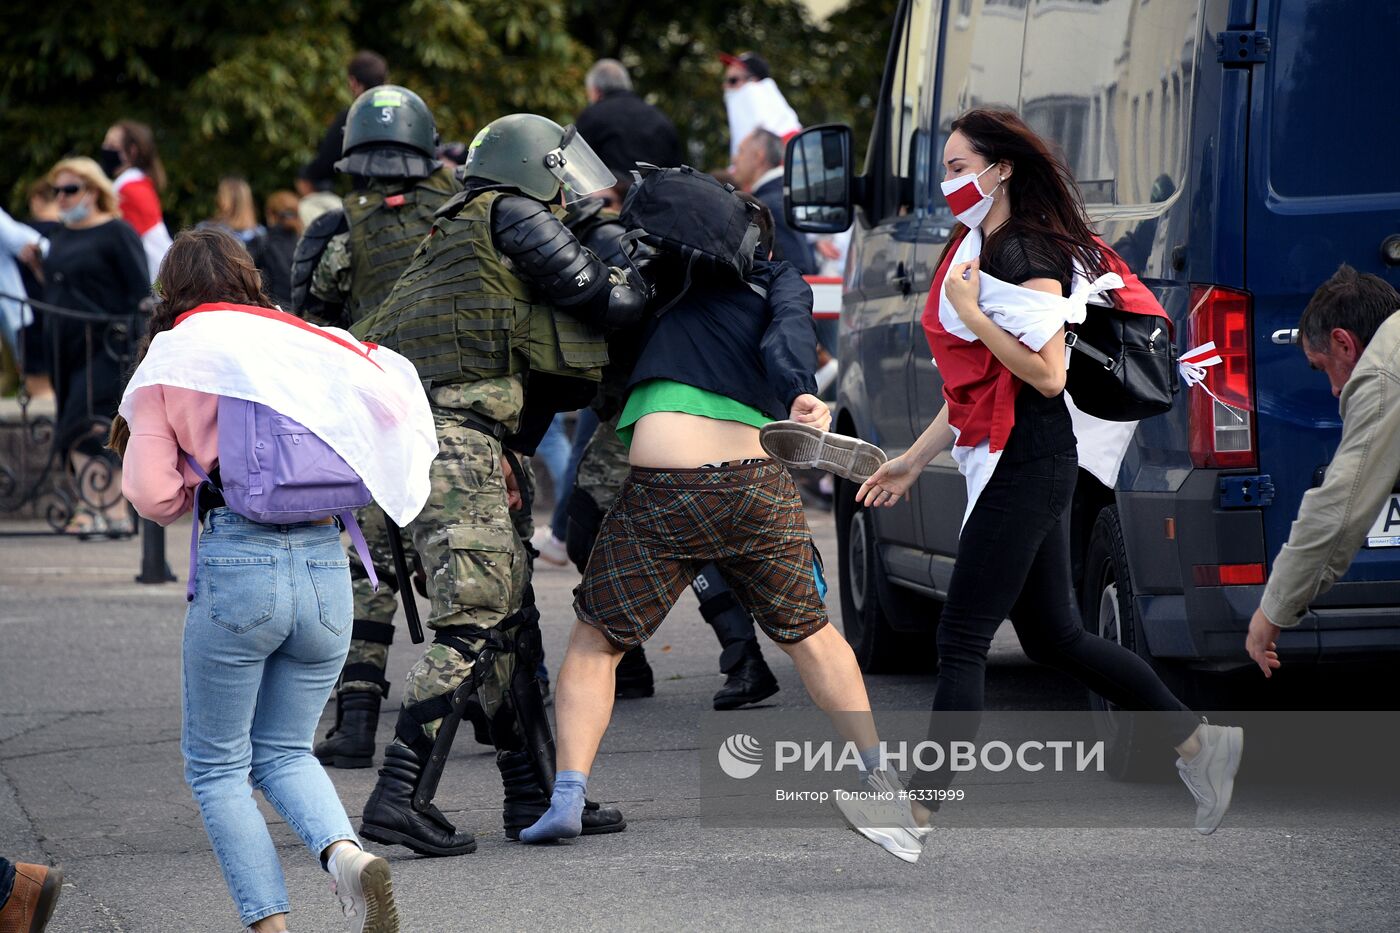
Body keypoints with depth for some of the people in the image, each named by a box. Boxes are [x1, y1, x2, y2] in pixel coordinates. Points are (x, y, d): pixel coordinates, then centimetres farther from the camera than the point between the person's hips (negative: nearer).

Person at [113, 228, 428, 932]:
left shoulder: (171, 357, 3)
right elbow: (398, 406, 11)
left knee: (215, 765, 11)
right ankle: (346, 855, -10)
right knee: (284, 751, 19)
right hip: (327, 566, 4)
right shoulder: (308, 343, 12)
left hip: (238, 563, -4)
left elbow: (153, 495, -1)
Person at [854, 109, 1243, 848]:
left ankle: (921, 802, -8)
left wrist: (970, 313, -19)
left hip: (1026, 463, -10)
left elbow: (1046, 373, -21)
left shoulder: (1029, 254, -13)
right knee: (1052, 636, 13)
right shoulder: (980, 251, 17)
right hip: (1009, 463, 10)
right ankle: (1198, 740, 20)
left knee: (961, 639, -9)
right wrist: (916, 458, 24)